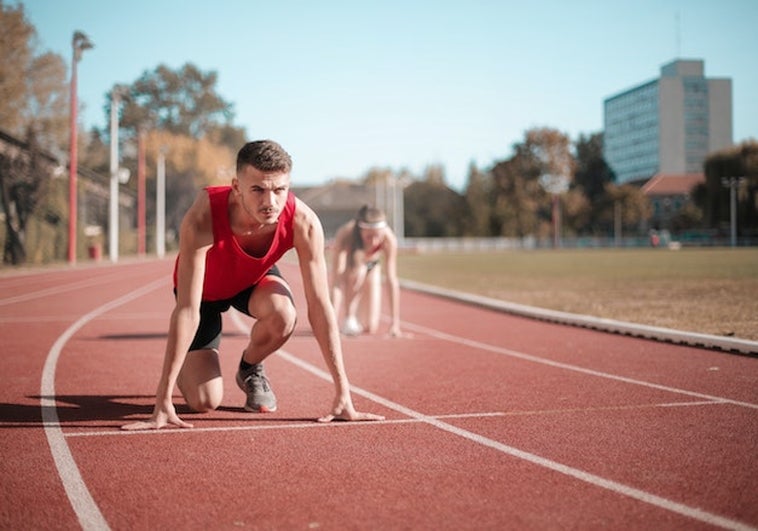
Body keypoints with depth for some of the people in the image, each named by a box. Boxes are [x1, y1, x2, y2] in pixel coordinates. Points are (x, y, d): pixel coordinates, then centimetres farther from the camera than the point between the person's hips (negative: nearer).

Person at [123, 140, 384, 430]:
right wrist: (163, 401, -42)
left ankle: (250, 369, 2)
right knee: (204, 401, -13)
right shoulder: (203, 218, -41)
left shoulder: (303, 222, -34)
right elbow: (187, 310, -41)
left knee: (283, 315, -34)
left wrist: (343, 395, -30)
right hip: (205, 288, -2)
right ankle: (185, 369, 26)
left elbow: (320, 307, -29)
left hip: (255, 279, 2)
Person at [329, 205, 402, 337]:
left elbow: (392, 281, -33)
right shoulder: (344, 236, -39)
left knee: (371, 328, -8)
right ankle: (349, 319, -19)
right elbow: (336, 281, -43)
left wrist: (395, 323, -36)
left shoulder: (389, 239, -35)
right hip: (346, 269, -2)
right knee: (358, 270, -39)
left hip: (371, 268, 2)